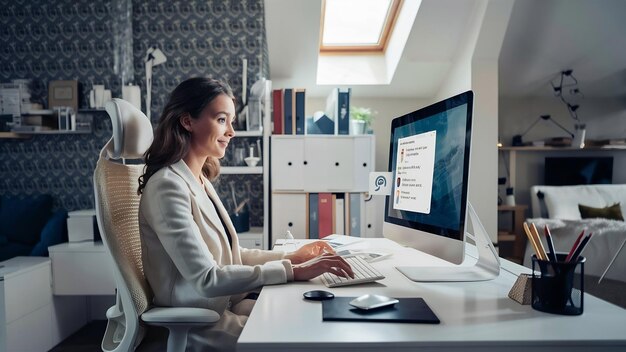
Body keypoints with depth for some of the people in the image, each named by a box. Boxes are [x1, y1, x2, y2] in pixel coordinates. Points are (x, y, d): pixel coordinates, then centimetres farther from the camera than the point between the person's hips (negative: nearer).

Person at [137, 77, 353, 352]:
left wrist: (291, 256, 1)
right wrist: (293, 271, -25)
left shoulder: (200, 180, 7)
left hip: (225, 304, 7)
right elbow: (206, 279, -26)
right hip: (199, 325, -7)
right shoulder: (168, 186, -21)